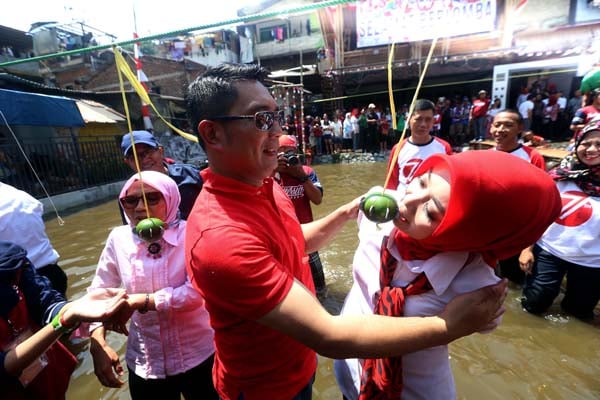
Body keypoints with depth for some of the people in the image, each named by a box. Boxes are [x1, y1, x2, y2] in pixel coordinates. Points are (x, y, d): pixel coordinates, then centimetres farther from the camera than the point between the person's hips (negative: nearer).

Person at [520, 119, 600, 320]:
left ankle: (571, 299, 50)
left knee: (579, 312, 19)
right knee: (533, 305, 7)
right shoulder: (559, 175, -6)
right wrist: (527, 248, -3)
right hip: (548, 251, 0)